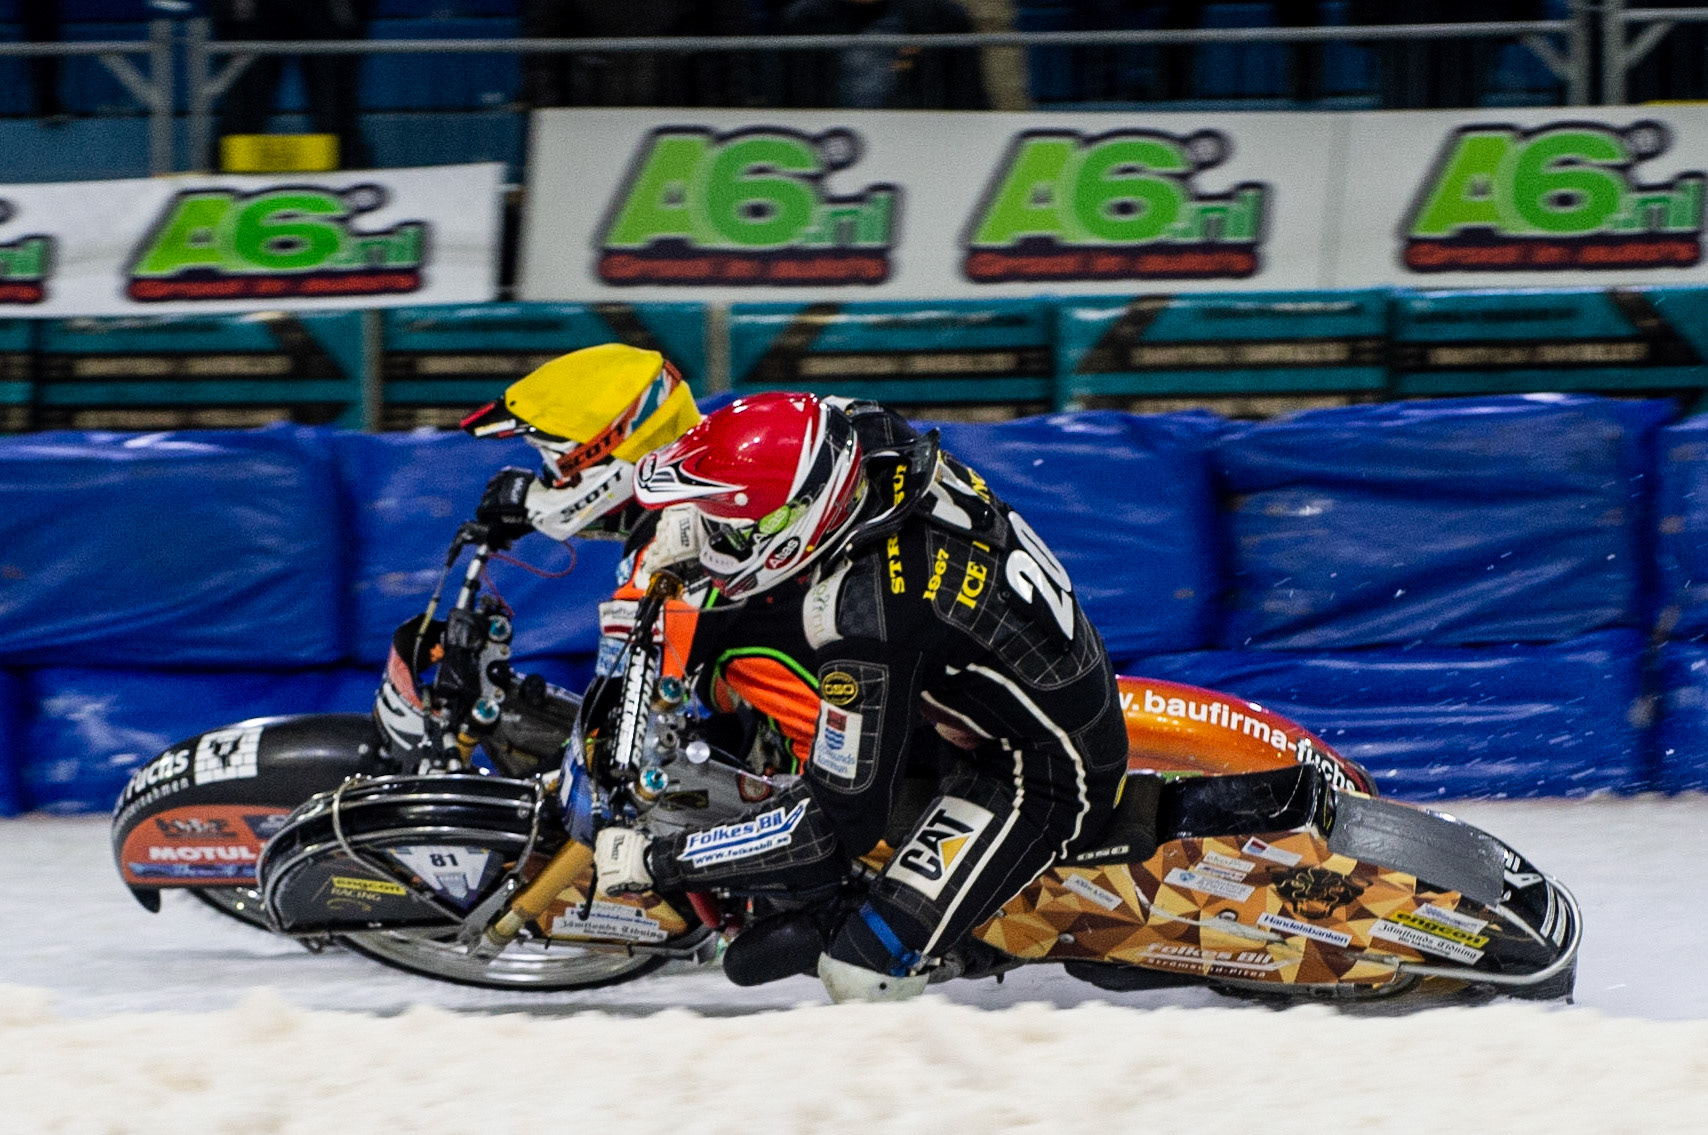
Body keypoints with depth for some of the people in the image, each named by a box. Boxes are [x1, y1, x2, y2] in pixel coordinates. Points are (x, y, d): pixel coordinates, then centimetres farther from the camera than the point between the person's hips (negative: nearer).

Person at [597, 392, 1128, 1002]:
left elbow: (833, 829, -28)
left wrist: (655, 862, -22)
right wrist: (690, 511, 7)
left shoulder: (870, 622, -36)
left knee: (863, 973, -18)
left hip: (1045, 785, -9)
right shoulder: (869, 436, -15)